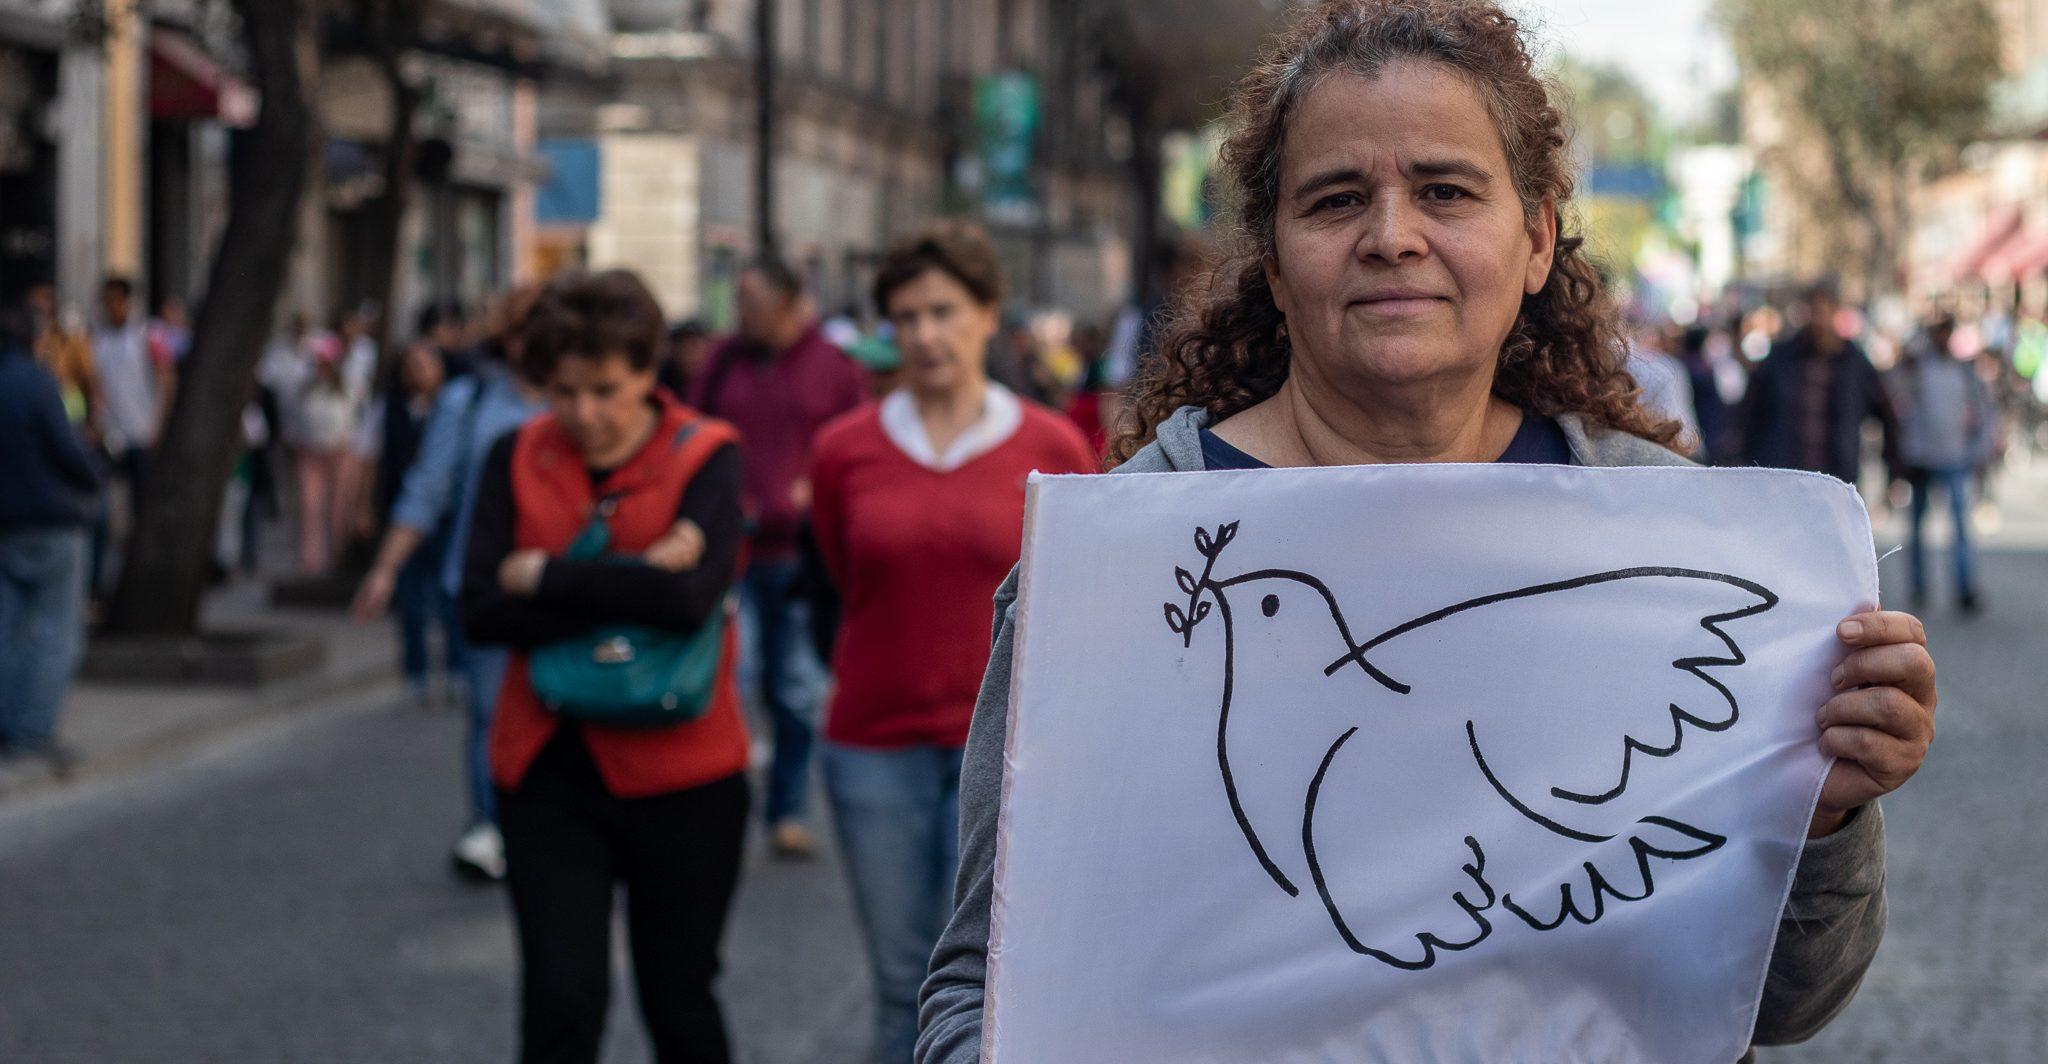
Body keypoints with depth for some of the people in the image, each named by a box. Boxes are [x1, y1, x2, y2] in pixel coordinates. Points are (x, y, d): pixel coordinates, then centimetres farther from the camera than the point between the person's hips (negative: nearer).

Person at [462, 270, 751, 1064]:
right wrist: (633, 584, -17)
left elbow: (691, 593, -23)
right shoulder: (517, 459, 3)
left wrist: (546, 576, -13)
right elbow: (482, 611, -9)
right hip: (549, 767, 2)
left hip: (679, 769, -2)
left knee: (678, 1000, 11)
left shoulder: (704, 457, -5)